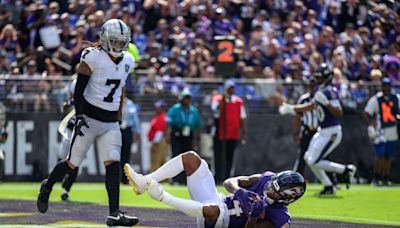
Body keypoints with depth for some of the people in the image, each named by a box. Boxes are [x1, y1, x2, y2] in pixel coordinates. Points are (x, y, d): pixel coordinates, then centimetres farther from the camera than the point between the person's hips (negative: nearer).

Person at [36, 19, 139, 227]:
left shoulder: (127, 61, 7)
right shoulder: (93, 58, -12)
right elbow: (79, 89, -12)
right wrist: (79, 115, -21)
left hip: (111, 122, 5)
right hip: (89, 118, -5)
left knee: (113, 165, -9)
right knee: (73, 164, 2)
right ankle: (47, 186, 32)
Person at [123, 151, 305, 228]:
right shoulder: (267, 179, 1)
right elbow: (229, 182, 0)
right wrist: (240, 192, -21)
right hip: (217, 200, 7)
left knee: (212, 209, -47)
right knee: (190, 158, -6)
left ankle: (163, 197, -28)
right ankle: (144, 183, -12)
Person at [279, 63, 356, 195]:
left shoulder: (330, 92, -19)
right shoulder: (321, 92, 9)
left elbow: (339, 113, -28)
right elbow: (311, 106, 25)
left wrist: (326, 102, -40)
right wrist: (291, 108, 27)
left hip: (331, 133, -10)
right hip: (322, 132, 10)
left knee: (314, 162, -9)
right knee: (308, 158, 14)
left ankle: (345, 170, -1)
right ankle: (328, 186, 19)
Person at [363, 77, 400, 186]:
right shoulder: (375, 99, -8)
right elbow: (366, 114, -7)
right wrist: (370, 127, -17)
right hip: (380, 131, -4)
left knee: (387, 156, 8)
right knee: (380, 155, -12)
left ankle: (385, 178, 16)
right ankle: (376, 178, 0)